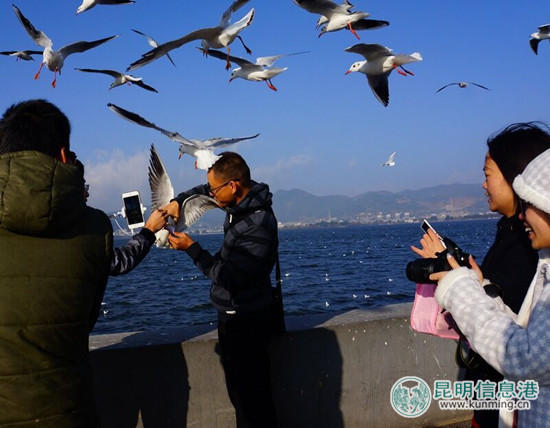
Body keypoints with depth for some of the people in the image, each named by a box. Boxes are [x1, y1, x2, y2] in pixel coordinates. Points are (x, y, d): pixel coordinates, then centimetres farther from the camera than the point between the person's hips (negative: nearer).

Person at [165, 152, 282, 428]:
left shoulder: (258, 225, -27)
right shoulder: (242, 200, 1)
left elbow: (227, 276, -25)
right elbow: (204, 191, 21)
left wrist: (191, 248, -17)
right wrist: (178, 201, 5)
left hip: (244, 321, -10)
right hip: (235, 314, 10)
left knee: (249, 394, -2)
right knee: (242, 392, 19)